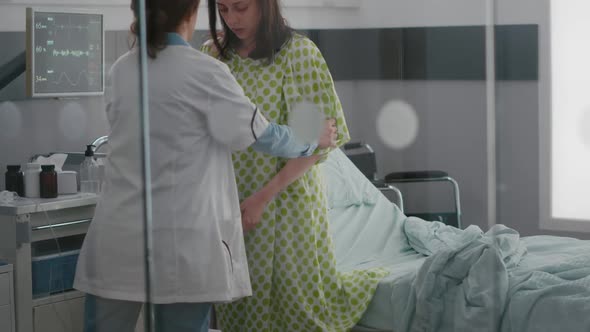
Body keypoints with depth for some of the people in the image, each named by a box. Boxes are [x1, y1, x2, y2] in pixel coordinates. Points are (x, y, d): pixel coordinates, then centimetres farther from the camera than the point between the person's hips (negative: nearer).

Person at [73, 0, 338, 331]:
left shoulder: (121, 69, 6)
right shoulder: (204, 72, -9)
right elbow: (260, 133, -1)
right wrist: (315, 142, 18)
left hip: (119, 232, 4)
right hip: (180, 237, -4)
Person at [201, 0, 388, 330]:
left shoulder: (299, 52, -11)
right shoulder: (213, 53, 3)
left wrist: (264, 196, -18)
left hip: (284, 196, -4)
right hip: (228, 200, 4)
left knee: (297, 301, 4)